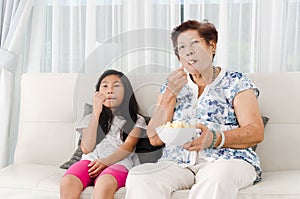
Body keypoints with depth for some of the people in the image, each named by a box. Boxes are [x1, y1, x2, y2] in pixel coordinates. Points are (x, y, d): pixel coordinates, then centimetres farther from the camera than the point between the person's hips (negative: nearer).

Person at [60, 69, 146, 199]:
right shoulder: (91, 118, 27)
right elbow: (86, 149, 8)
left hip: (118, 162, -2)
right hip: (91, 160, 2)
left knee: (104, 184, -39)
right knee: (67, 183, -33)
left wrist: (105, 161, -17)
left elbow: (128, 146, 3)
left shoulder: (136, 120, 23)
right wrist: (96, 113, 5)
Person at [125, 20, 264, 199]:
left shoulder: (236, 82, 10)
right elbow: (155, 139, 8)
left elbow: (256, 132, -2)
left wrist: (214, 139, -19)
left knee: (217, 178, -39)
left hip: (226, 159, -3)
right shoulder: (173, 86, 18)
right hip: (177, 162, 3)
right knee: (137, 176, -28)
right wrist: (170, 94, -3)